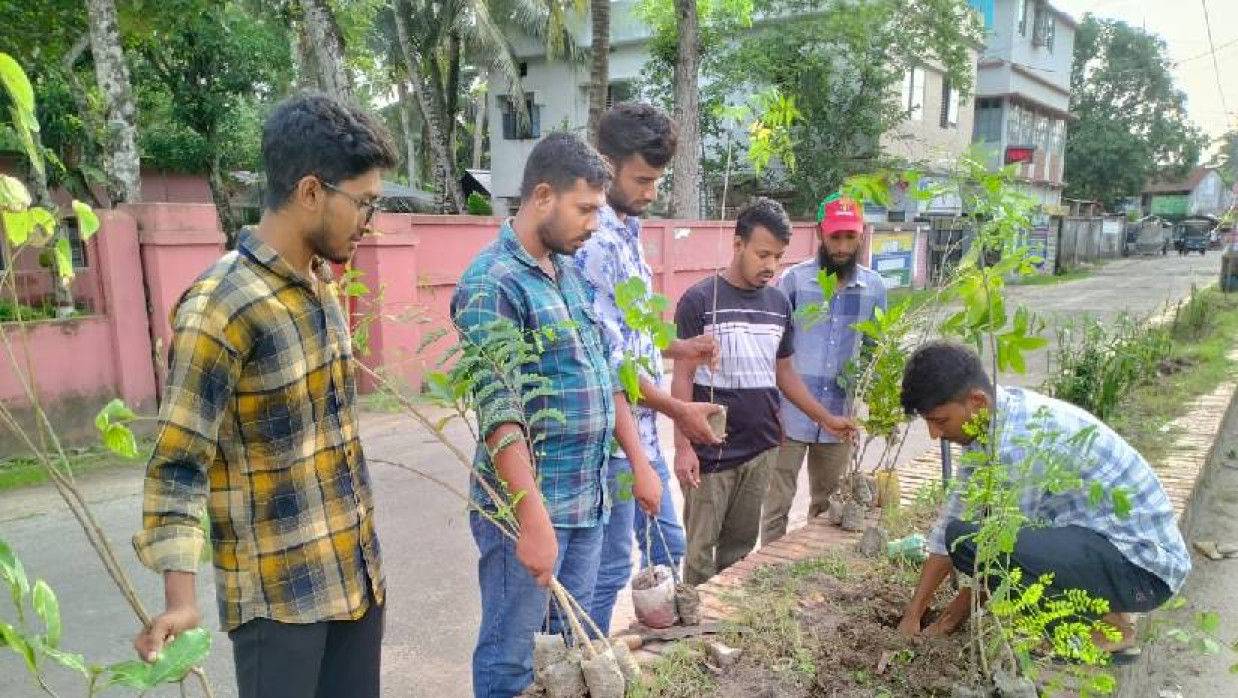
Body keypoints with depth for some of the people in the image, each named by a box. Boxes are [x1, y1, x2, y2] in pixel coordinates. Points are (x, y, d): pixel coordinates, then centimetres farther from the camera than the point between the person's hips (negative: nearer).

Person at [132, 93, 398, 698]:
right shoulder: (221, 305, -19)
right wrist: (179, 595, -23)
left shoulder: (322, 284, 5)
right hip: (279, 590, -7)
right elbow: (179, 461, -16)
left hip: (356, 570, 7)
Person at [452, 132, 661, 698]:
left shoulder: (570, 272, 11)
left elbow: (605, 375, 15)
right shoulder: (491, 284, -16)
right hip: (529, 506, -8)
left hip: (588, 500, 8)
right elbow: (500, 415, -23)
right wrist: (534, 520, -26)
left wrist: (639, 462, 13)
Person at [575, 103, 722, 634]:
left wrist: (679, 348, 4)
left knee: (667, 548, 22)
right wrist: (679, 410, -14)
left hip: (644, 430, 10)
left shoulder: (627, 231, 10)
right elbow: (608, 360, -22)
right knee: (609, 569, 5)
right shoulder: (593, 242, -21)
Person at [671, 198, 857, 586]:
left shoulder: (779, 304, 8)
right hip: (711, 451, -4)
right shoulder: (699, 300, -8)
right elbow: (683, 378, -8)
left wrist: (826, 419, 12)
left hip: (761, 450, 5)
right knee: (701, 549, 3)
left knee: (740, 548, 13)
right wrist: (683, 447, -14)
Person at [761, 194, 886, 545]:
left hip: (840, 418, 4)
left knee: (827, 506, 17)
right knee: (777, 504, 4)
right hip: (790, 415, -3)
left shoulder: (874, 287, 3)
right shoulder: (793, 279, -7)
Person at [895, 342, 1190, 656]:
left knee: (969, 540, -27)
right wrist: (912, 615, 6)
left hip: (1144, 568, -9)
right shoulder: (989, 420, 1)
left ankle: (1102, 625, -5)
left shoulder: (1021, 439, -27)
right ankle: (1098, 602, 15)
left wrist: (962, 606, 1)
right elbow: (956, 515, 6)